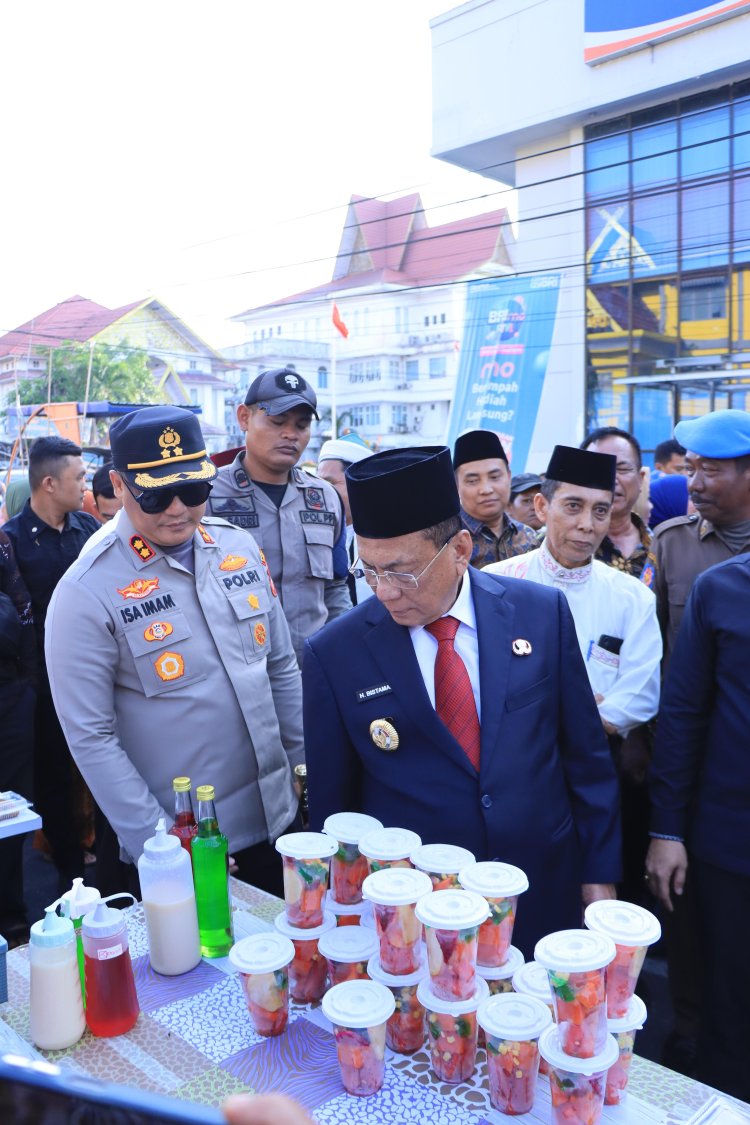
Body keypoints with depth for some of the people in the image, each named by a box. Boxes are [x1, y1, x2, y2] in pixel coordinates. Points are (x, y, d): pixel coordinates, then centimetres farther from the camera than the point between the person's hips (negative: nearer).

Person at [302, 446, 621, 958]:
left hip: (545, 898, 2)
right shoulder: (333, 655, -12)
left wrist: (599, 873, 4)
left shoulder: (542, 612, -8)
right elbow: (331, 802, -1)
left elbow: (586, 756, 1)